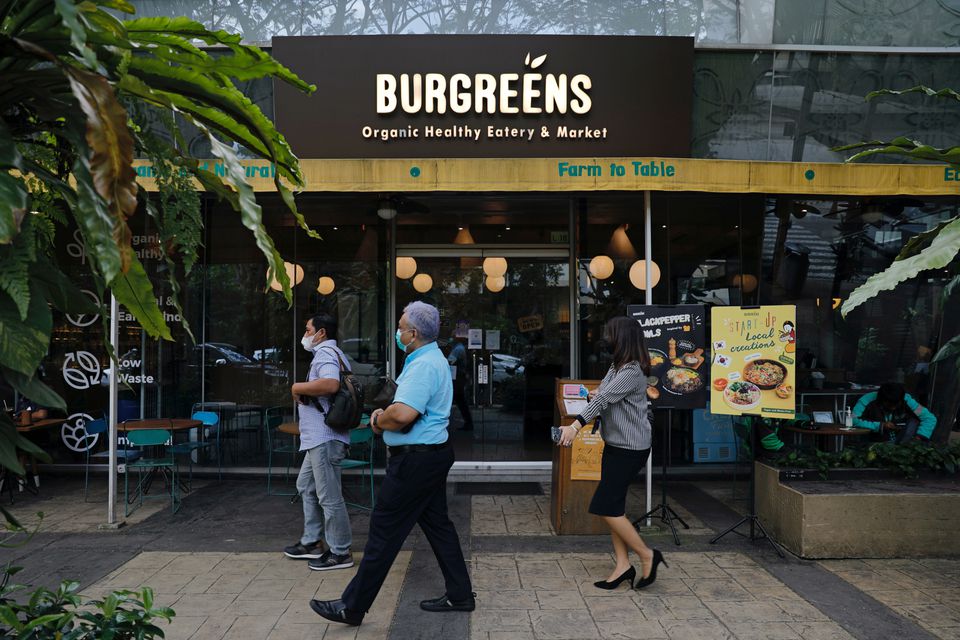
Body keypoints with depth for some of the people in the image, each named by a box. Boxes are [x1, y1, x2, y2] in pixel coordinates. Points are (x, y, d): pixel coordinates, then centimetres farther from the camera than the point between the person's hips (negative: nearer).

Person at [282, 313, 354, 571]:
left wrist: (297, 388, -19)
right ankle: (312, 542, 30)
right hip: (319, 437, 12)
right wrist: (304, 391, 15)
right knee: (306, 486, 21)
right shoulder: (333, 354, 20)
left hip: (325, 438, -12)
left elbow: (330, 384, -33)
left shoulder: (325, 354, -14)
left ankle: (340, 552, 4)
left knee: (329, 496, -4)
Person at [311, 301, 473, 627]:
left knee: (384, 530, -4)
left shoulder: (424, 365, -21)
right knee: (437, 524, 16)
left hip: (415, 460, -11)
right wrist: (385, 415, 6)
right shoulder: (433, 359, 15)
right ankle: (459, 595, 23)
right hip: (432, 454, 11)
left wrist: (379, 421, -12)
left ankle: (353, 606, 4)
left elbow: (403, 414, -32)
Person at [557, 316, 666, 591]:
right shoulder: (618, 367, 11)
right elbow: (602, 393, 17)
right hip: (615, 445, 10)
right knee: (612, 507, 9)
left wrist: (575, 426, -35)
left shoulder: (632, 372, -19)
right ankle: (623, 565, 16)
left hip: (629, 449, -10)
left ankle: (647, 555, 6)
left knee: (606, 507, -8)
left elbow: (604, 399, -28)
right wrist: (599, 392, -7)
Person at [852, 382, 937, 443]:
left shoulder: (906, 400, -14)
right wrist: (880, 425, -29)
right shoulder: (868, 400, -21)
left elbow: (930, 418, -13)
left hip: (902, 441, 2)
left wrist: (919, 437, -28)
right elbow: (853, 420, -31)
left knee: (914, 421, -20)